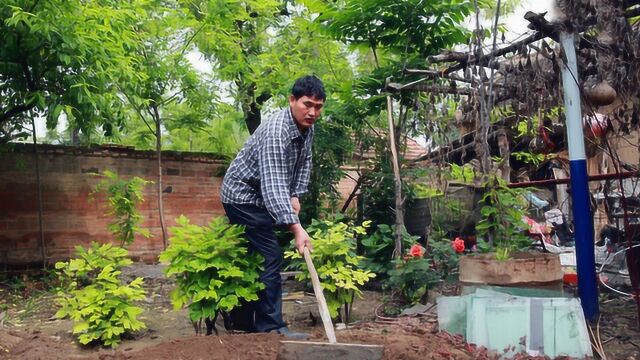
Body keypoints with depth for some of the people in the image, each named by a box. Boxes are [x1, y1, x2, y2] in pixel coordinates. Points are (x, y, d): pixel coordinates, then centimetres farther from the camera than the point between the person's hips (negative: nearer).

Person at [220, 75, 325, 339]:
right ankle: (270, 327, -7)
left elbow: (304, 164, 12)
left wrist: (296, 195, -3)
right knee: (270, 257, -13)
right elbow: (274, 186, -40)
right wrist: (296, 228, -47)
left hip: (258, 198, 10)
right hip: (243, 195, -10)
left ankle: (242, 322, 24)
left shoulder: (307, 128, -2)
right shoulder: (276, 132, -31)